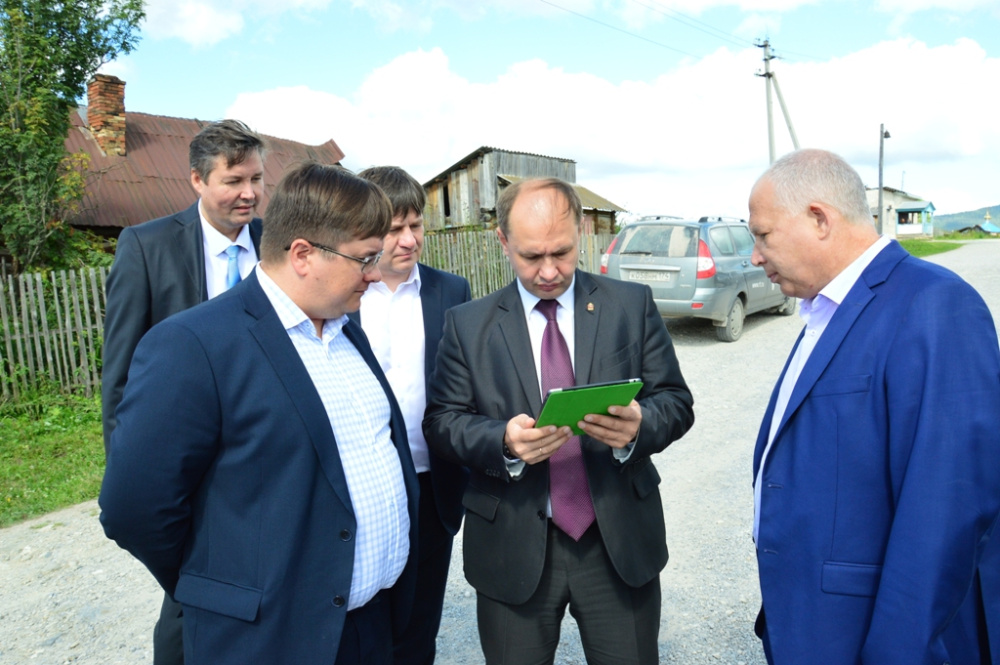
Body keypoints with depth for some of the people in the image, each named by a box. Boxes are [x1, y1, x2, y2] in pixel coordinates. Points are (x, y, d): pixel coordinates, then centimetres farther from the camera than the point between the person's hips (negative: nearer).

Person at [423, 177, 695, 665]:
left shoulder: (632, 305, 0)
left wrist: (638, 427, -24)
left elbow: (676, 401, -1)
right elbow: (441, 422, -3)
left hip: (620, 540, 1)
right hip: (512, 547, 0)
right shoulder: (467, 323, 1)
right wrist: (504, 441, -23)